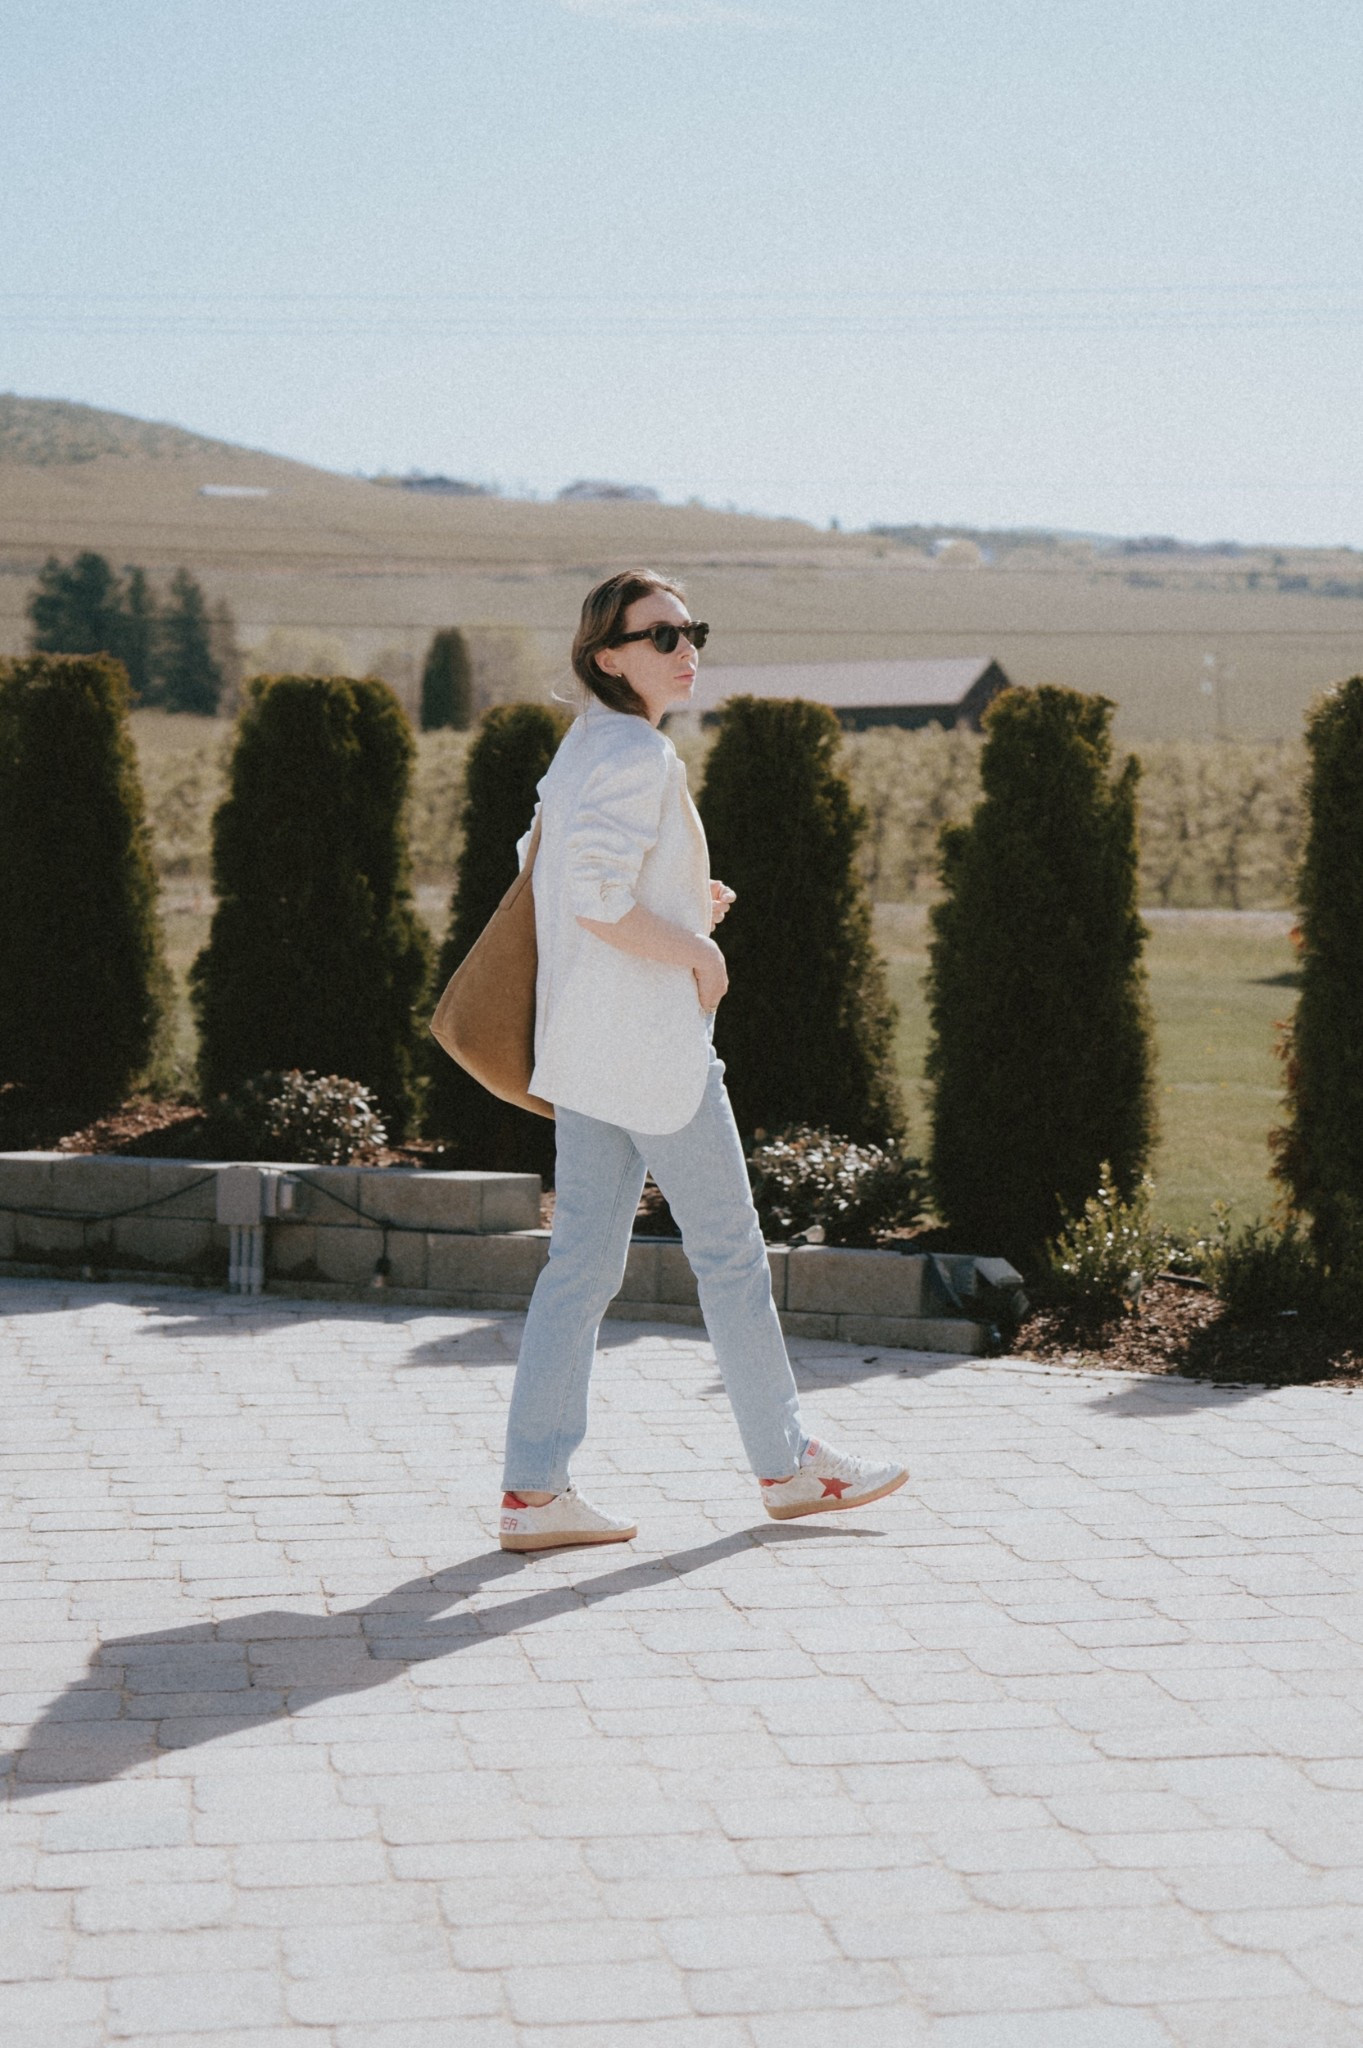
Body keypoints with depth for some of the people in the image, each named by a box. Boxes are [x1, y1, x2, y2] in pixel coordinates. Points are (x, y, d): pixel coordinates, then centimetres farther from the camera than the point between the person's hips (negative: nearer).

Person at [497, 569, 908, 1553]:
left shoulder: (582, 748, 15)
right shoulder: (640, 753, -15)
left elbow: (549, 870, 23)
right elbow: (598, 902, -25)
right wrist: (698, 952, -12)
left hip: (582, 1046, 9)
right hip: (651, 1039, -9)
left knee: (584, 1259, 7)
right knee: (729, 1250, 4)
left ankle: (534, 1489, 5)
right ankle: (789, 1463, 17)